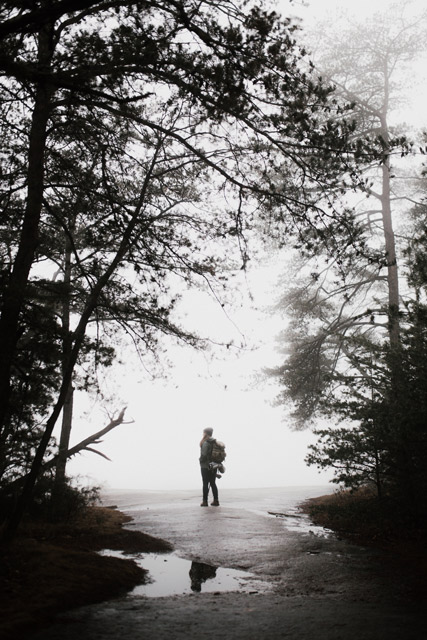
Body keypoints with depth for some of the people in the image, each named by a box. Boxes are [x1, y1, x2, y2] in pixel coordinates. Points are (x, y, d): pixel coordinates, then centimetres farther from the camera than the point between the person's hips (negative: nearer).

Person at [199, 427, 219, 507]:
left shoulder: (206, 443, -16)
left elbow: (204, 455, -17)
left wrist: (201, 461, -2)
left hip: (206, 466, -7)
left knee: (205, 484, -1)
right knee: (213, 483, 11)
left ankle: (205, 501, 2)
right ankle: (216, 501, 10)